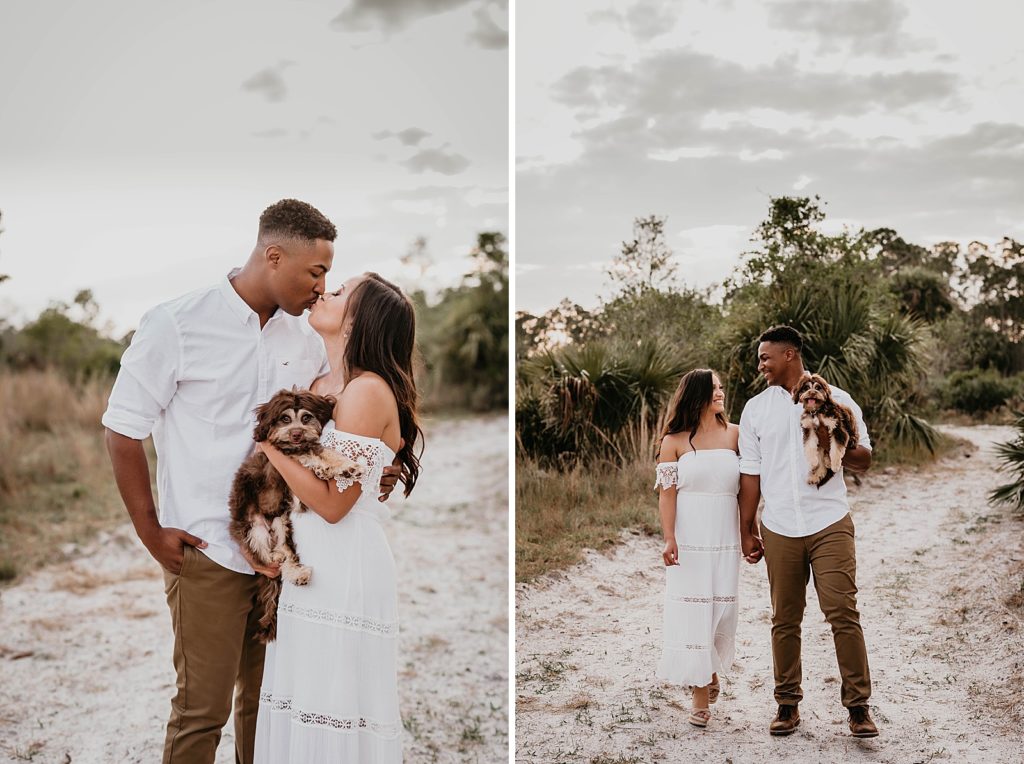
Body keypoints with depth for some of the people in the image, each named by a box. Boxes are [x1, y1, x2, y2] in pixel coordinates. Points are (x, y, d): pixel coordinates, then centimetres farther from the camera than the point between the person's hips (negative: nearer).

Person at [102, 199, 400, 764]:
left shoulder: (305, 340, 7)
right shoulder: (177, 325, -8)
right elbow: (123, 429, -4)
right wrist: (150, 532, -7)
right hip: (208, 553, -5)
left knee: (268, 700, 14)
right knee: (203, 708, -1)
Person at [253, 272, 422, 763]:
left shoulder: (368, 391, -13)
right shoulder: (322, 386, 13)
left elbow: (333, 502, -17)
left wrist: (269, 443, -12)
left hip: (344, 568, -8)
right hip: (308, 562, 8)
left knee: (333, 703, 0)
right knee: (303, 703, 14)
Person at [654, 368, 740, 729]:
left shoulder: (735, 434, 7)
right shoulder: (674, 441, 2)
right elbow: (667, 492, -3)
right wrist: (669, 538, -12)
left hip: (725, 537, 2)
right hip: (689, 537, -2)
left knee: (722, 608, 6)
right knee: (692, 610, -3)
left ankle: (712, 669, 32)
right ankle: (701, 695, 3)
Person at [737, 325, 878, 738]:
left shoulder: (836, 400, 4)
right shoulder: (756, 408, 10)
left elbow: (864, 460, 6)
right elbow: (750, 473, 11)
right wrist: (747, 531, 9)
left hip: (830, 525, -2)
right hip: (779, 530, 2)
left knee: (843, 614, -8)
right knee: (784, 620, 6)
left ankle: (858, 706, 0)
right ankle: (787, 704, 16)